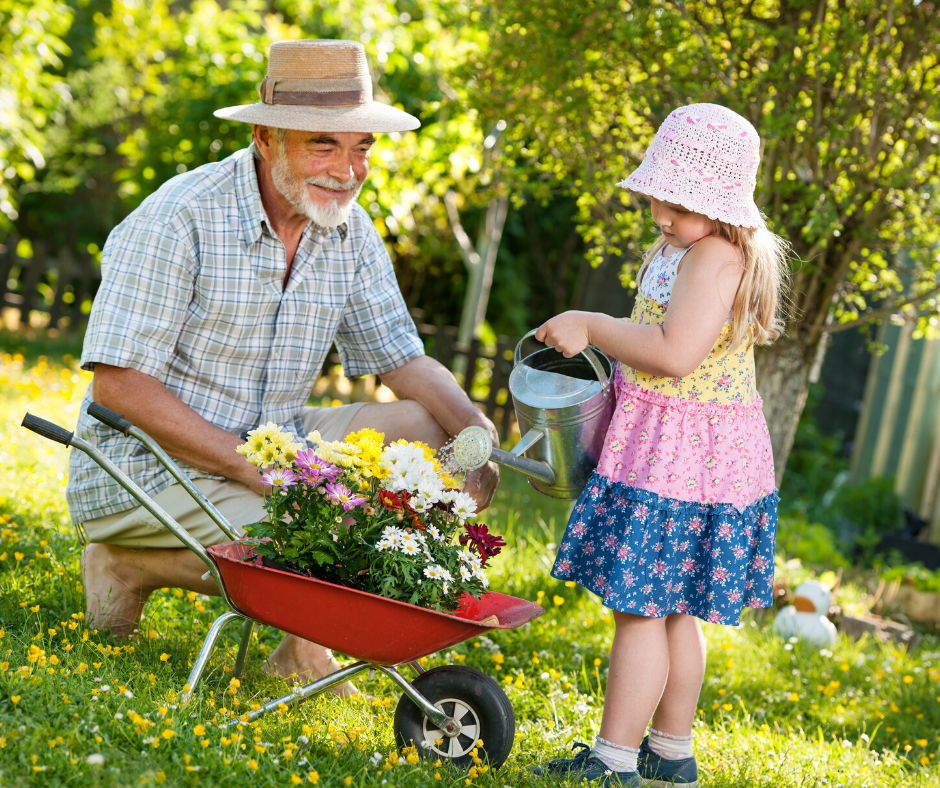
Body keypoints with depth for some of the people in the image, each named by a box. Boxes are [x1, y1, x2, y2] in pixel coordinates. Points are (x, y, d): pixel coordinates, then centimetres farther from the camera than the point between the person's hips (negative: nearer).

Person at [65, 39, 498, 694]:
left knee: (437, 433, -7)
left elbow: (404, 361, 7)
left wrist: (481, 434, -15)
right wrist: (253, 468, -27)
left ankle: (304, 642, -2)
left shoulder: (351, 232, 1)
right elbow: (117, 382, -22)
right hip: (150, 467, -7)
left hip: (273, 447, 7)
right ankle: (127, 565, -3)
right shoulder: (180, 219, -20)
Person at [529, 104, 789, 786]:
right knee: (674, 610, 16)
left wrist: (592, 327, -18)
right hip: (667, 446, 10)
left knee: (639, 605, -4)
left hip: (682, 455, -10)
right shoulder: (676, 248, 12)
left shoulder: (720, 255, -19)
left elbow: (676, 352, -28)